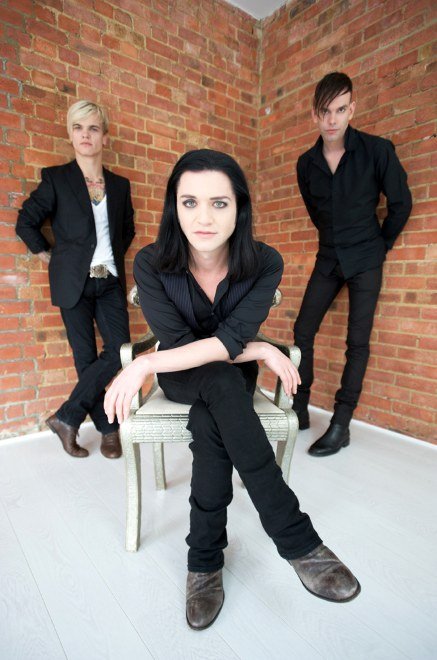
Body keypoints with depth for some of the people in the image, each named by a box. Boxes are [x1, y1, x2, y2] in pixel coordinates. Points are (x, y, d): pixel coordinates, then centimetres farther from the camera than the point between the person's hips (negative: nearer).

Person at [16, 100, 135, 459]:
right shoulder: (55, 178, 1)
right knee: (86, 358, 1)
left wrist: (115, 256, 14)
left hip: (110, 283, 3)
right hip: (74, 283, -3)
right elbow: (26, 221, 5)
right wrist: (48, 255, 3)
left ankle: (66, 417, 7)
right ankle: (109, 428, 16)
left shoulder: (120, 184, 10)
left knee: (119, 350, -7)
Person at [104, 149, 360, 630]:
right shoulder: (151, 264, -19)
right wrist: (259, 351, -23)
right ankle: (299, 541, -25)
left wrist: (147, 364, -34)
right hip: (181, 378, 0)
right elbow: (176, 342, -21)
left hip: (232, 378, 1)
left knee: (209, 424, -33)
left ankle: (205, 560, -11)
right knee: (222, 382, -34)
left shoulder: (265, 264, -19)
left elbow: (230, 339, -26)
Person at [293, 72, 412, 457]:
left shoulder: (377, 150, -9)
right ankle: (299, 409, 14)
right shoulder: (307, 163, 2)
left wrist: (380, 246, 5)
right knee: (303, 331, 0)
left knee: (358, 341, -4)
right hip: (328, 259, 4)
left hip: (365, 260, -4)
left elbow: (401, 204, -2)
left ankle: (341, 425, 4)